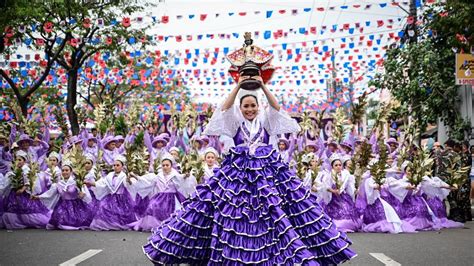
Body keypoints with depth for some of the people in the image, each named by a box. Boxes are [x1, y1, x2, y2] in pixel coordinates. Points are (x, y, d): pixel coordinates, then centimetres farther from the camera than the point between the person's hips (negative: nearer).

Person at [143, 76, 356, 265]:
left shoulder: (266, 121, 12)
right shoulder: (235, 122, 10)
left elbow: (276, 108, -4)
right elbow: (225, 108, -7)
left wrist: (263, 87, -13)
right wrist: (238, 87, -15)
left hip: (267, 170, 1)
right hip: (238, 170, 0)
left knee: (274, 209, -5)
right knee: (234, 211, -4)